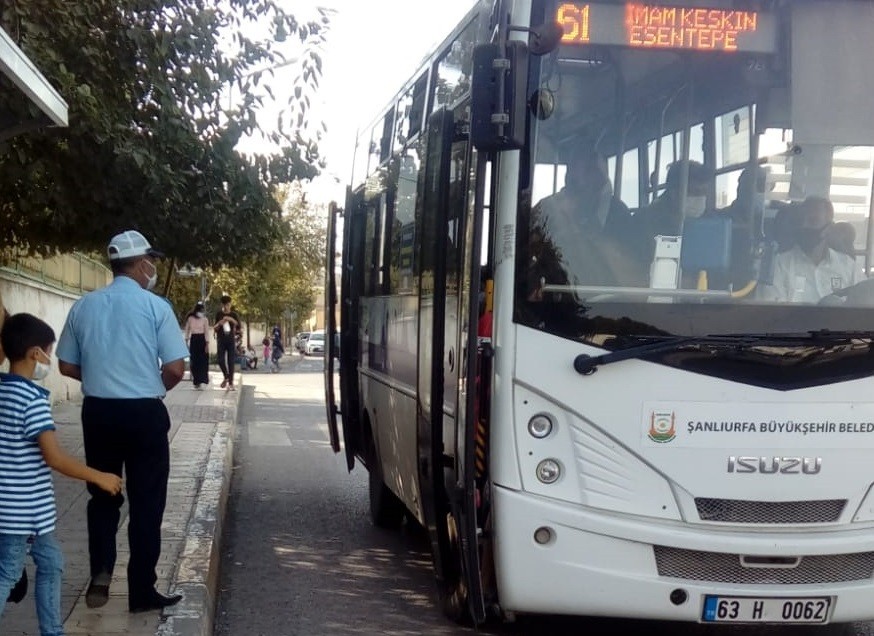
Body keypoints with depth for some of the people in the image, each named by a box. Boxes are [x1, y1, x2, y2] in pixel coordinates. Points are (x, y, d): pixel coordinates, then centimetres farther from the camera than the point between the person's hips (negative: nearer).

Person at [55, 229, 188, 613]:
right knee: (146, 502, 8)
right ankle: (141, 592, 15)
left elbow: (67, 367, 6)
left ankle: (101, 571, 6)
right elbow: (175, 369, -11)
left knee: (102, 496, 20)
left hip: (97, 412, 3)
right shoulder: (155, 306, -10)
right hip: (143, 413, -3)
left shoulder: (84, 306, 0)